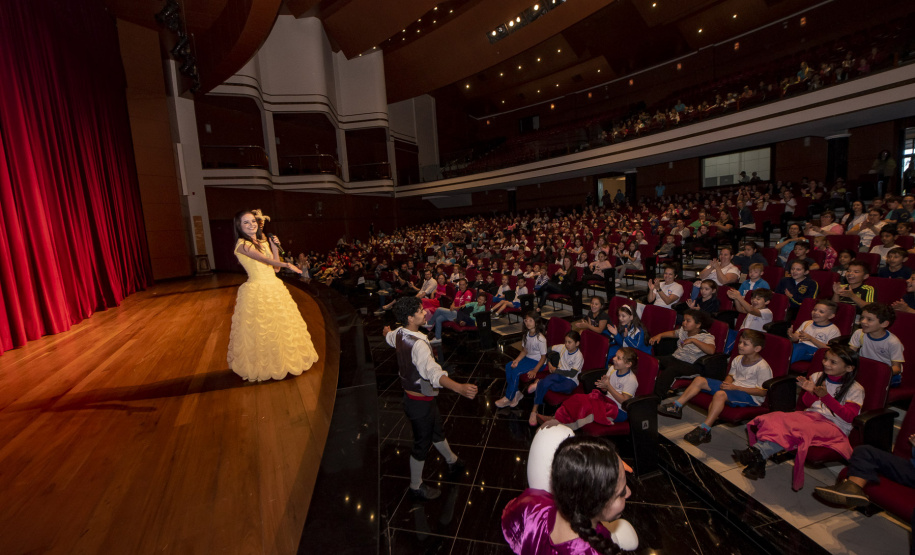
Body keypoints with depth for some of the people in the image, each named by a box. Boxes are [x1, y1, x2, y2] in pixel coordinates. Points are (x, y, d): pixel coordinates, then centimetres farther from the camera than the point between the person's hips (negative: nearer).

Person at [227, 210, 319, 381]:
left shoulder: (263, 242, 13)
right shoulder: (242, 244, -9)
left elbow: (274, 267, 10)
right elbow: (264, 259, -23)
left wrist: (275, 247, 2)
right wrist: (287, 265, -29)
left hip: (275, 288, 7)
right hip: (257, 291, -7)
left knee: (281, 325, 15)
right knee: (261, 329, 4)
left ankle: (280, 360, 32)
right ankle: (262, 365, 22)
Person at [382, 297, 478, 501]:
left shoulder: (399, 334, -5)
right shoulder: (418, 344, -35)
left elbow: (388, 337, 22)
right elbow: (434, 373, -50)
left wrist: (387, 331, 47)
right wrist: (460, 388, -64)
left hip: (410, 395, 9)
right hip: (420, 402, -9)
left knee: (437, 430, 29)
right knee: (422, 443, 13)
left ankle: (452, 462, 53)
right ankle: (416, 487, 36)